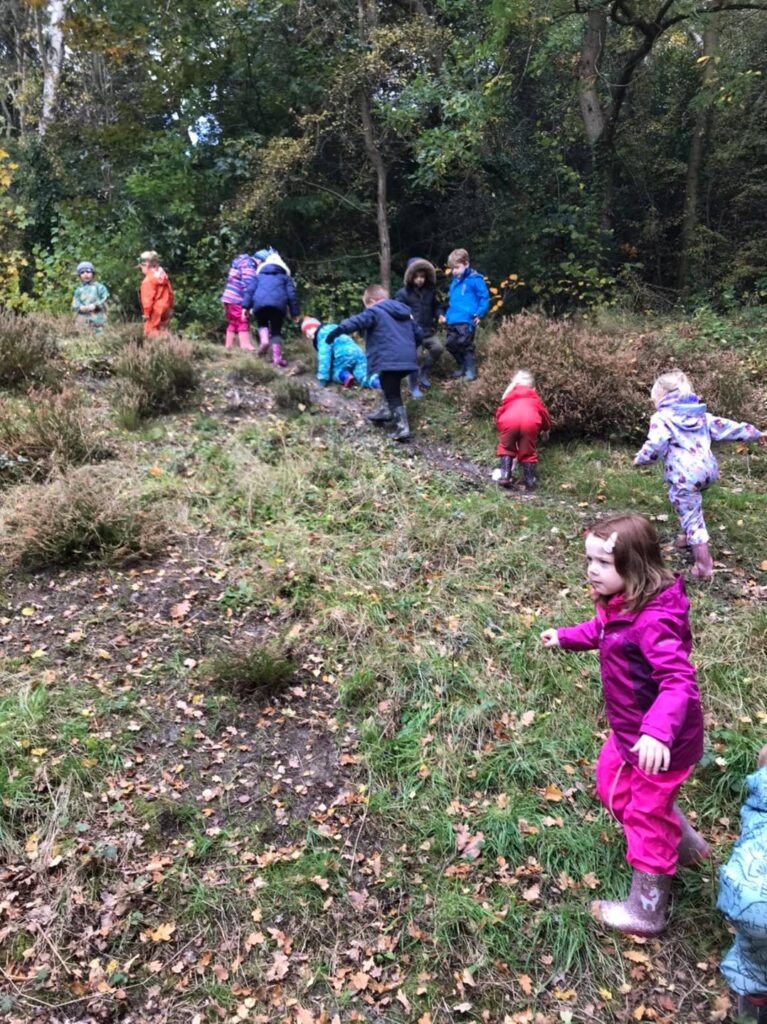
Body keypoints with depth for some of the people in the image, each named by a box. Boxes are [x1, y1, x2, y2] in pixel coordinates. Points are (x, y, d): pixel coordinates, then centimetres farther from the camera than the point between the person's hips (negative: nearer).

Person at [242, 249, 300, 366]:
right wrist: (296, 313, 17)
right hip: (278, 304, 0)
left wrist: (246, 306, 10)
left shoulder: (259, 275, 29)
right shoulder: (285, 277, 27)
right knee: (276, 330, 10)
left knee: (262, 324, 26)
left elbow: (250, 290, 15)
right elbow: (291, 294, 17)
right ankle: (277, 357, -1)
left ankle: (264, 340, -3)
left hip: (260, 303, 1)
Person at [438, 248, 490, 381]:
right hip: (453, 320, 8)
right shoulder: (454, 282, 18)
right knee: (450, 344, 7)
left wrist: (479, 314, -14)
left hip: (467, 320, -8)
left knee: (465, 344, -9)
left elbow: (484, 297, -5)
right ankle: (462, 367, 24)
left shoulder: (475, 279, -4)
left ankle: (471, 370, 3)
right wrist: (447, 316, 19)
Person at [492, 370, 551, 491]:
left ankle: (504, 475, 15)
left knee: (506, 447, 24)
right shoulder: (534, 398, 37)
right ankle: (530, 481, 17)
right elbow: (545, 415, 43)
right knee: (528, 451, 18)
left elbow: (499, 414, 41)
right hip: (530, 420, 0)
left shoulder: (509, 397, 39)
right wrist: (546, 428, 63)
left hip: (509, 420, 0)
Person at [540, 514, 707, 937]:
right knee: (613, 787, 29)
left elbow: (679, 681, -42)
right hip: (629, 731, 9)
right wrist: (565, 637, 24)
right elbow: (601, 630, 18)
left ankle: (645, 912, 33)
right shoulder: (620, 604, -5)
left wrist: (657, 731, -54)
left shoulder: (652, 622, -34)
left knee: (647, 819, 10)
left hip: (661, 744, -9)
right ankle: (683, 842, 49)